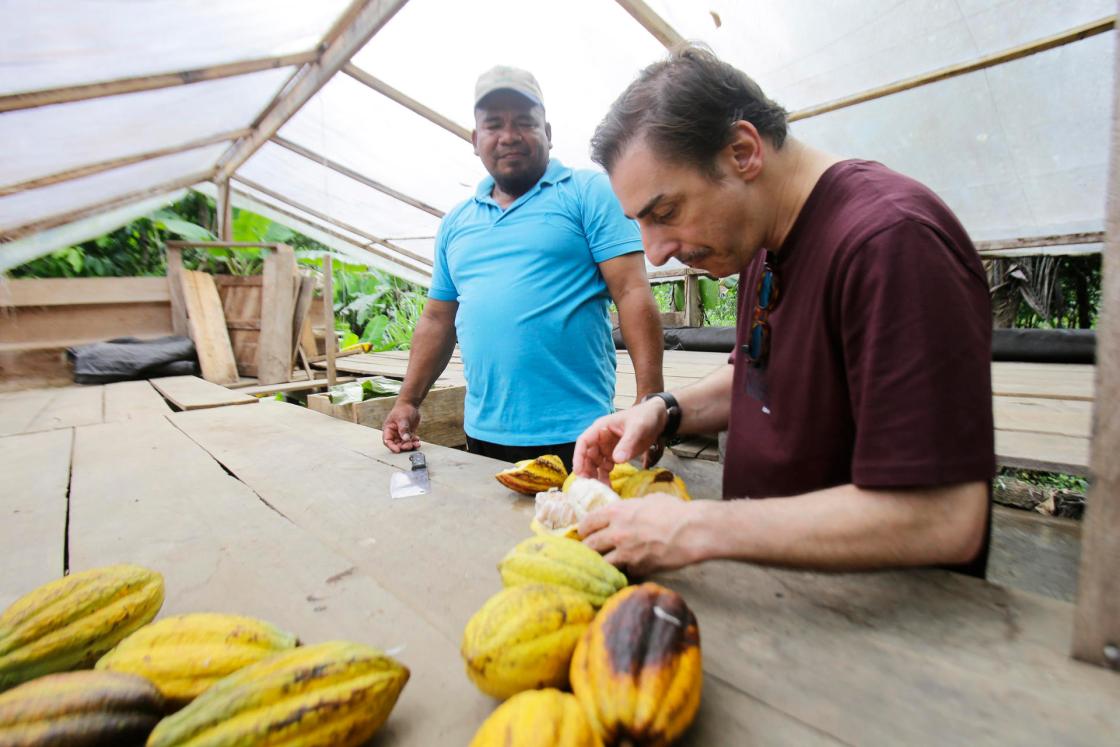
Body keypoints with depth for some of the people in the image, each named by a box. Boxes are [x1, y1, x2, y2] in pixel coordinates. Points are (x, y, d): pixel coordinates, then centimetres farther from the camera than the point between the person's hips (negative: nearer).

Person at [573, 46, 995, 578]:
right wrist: (664, 411, -3)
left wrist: (696, 529, -26)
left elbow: (944, 520, -26)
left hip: (885, 611, -6)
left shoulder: (890, 240, -24)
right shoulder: (761, 238, 4)